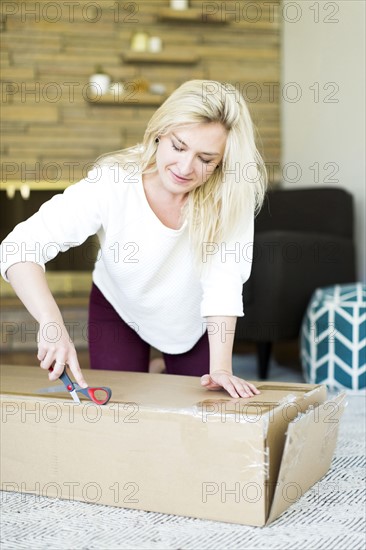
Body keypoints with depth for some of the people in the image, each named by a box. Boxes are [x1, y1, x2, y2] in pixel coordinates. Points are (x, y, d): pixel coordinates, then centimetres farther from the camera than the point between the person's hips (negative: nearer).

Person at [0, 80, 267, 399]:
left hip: (196, 320, 1)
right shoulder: (111, 184, -33)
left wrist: (221, 369, -39)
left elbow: (224, 281, -31)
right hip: (119, 310, -1)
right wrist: (52, 323, -50)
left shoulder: (232, 192, -30)